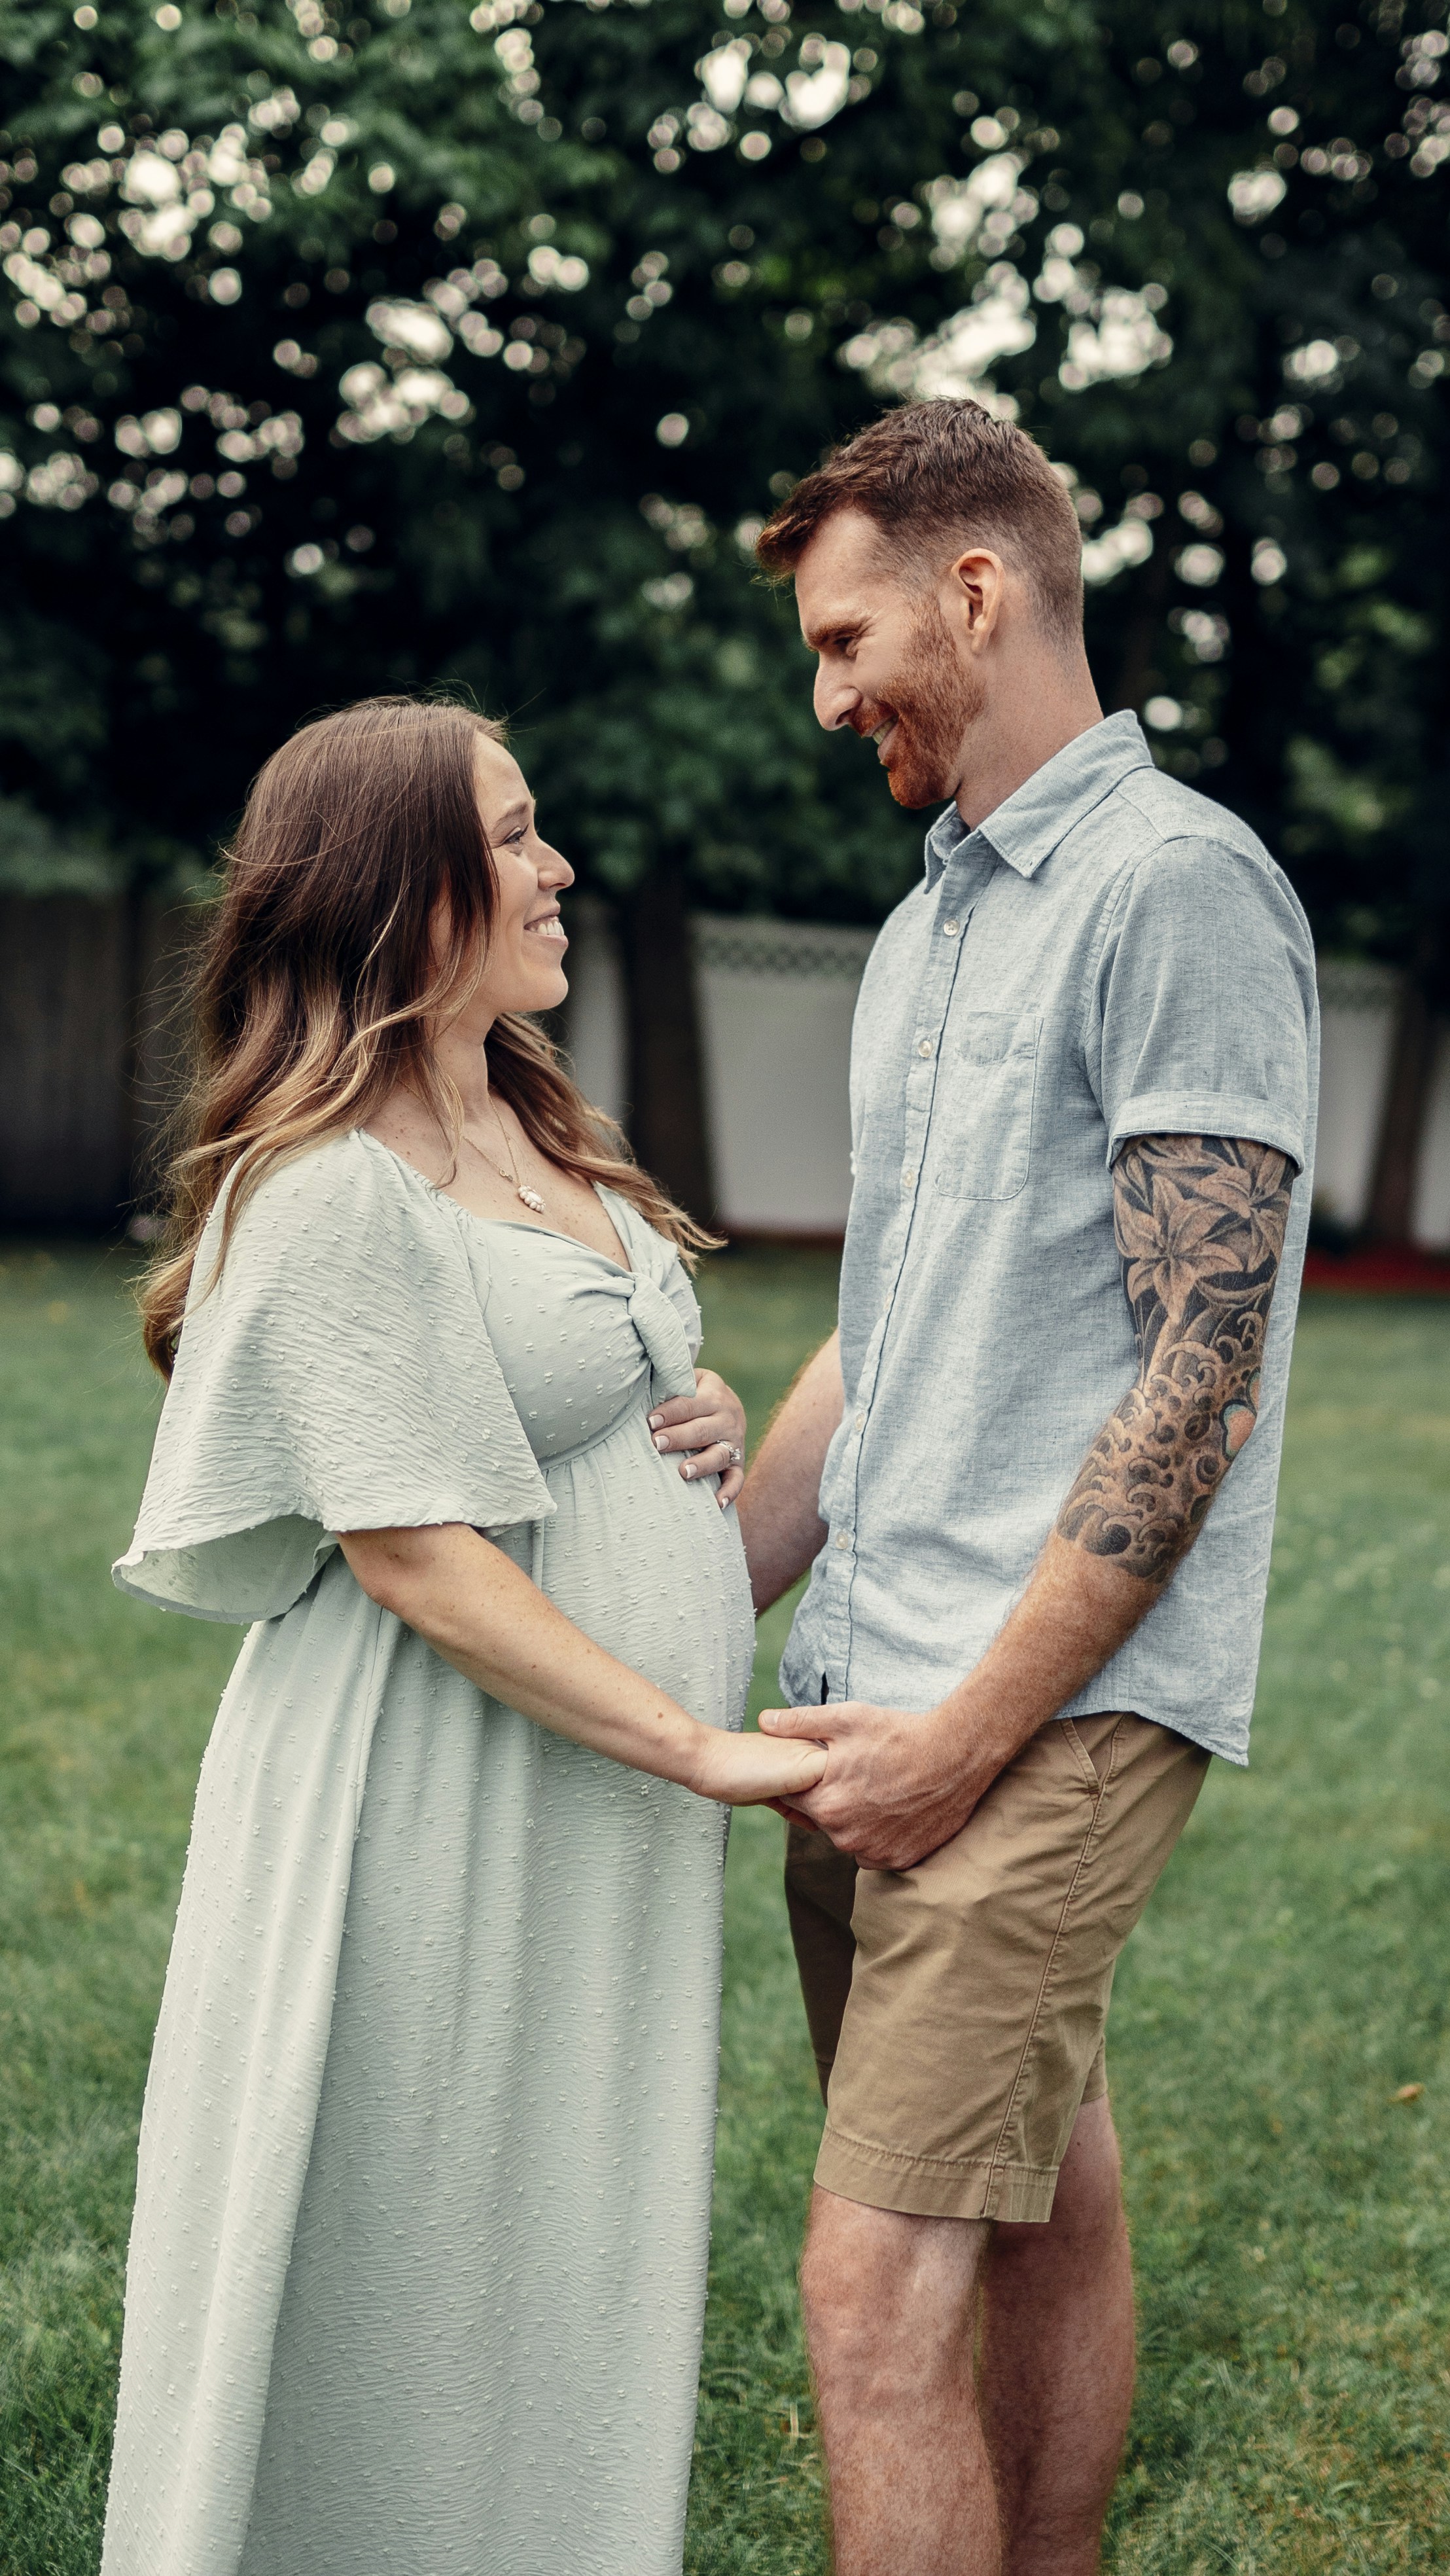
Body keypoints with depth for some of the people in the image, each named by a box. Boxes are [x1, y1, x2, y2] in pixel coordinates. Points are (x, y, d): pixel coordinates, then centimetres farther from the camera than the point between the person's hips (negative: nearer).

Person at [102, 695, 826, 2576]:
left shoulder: (532, 1133, 12)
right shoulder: (335, 1193, -17)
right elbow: (420, 1559, -20)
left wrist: (705, 1423, 3)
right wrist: (703, 1746, -19)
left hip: (597, 1803, 9)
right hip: (441, 1809, -9)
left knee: (571, 2292, 17)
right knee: (423, 2273, 4)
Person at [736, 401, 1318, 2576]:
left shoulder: (1179, 886, -10)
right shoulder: (927, 924, 18)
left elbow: (1200, 1381, -15)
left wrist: (977, 1726, -16)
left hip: (1056, 1707, -8)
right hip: (883, 1690, 8)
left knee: (880, 2286, -10)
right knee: (1041, 2217, 16)